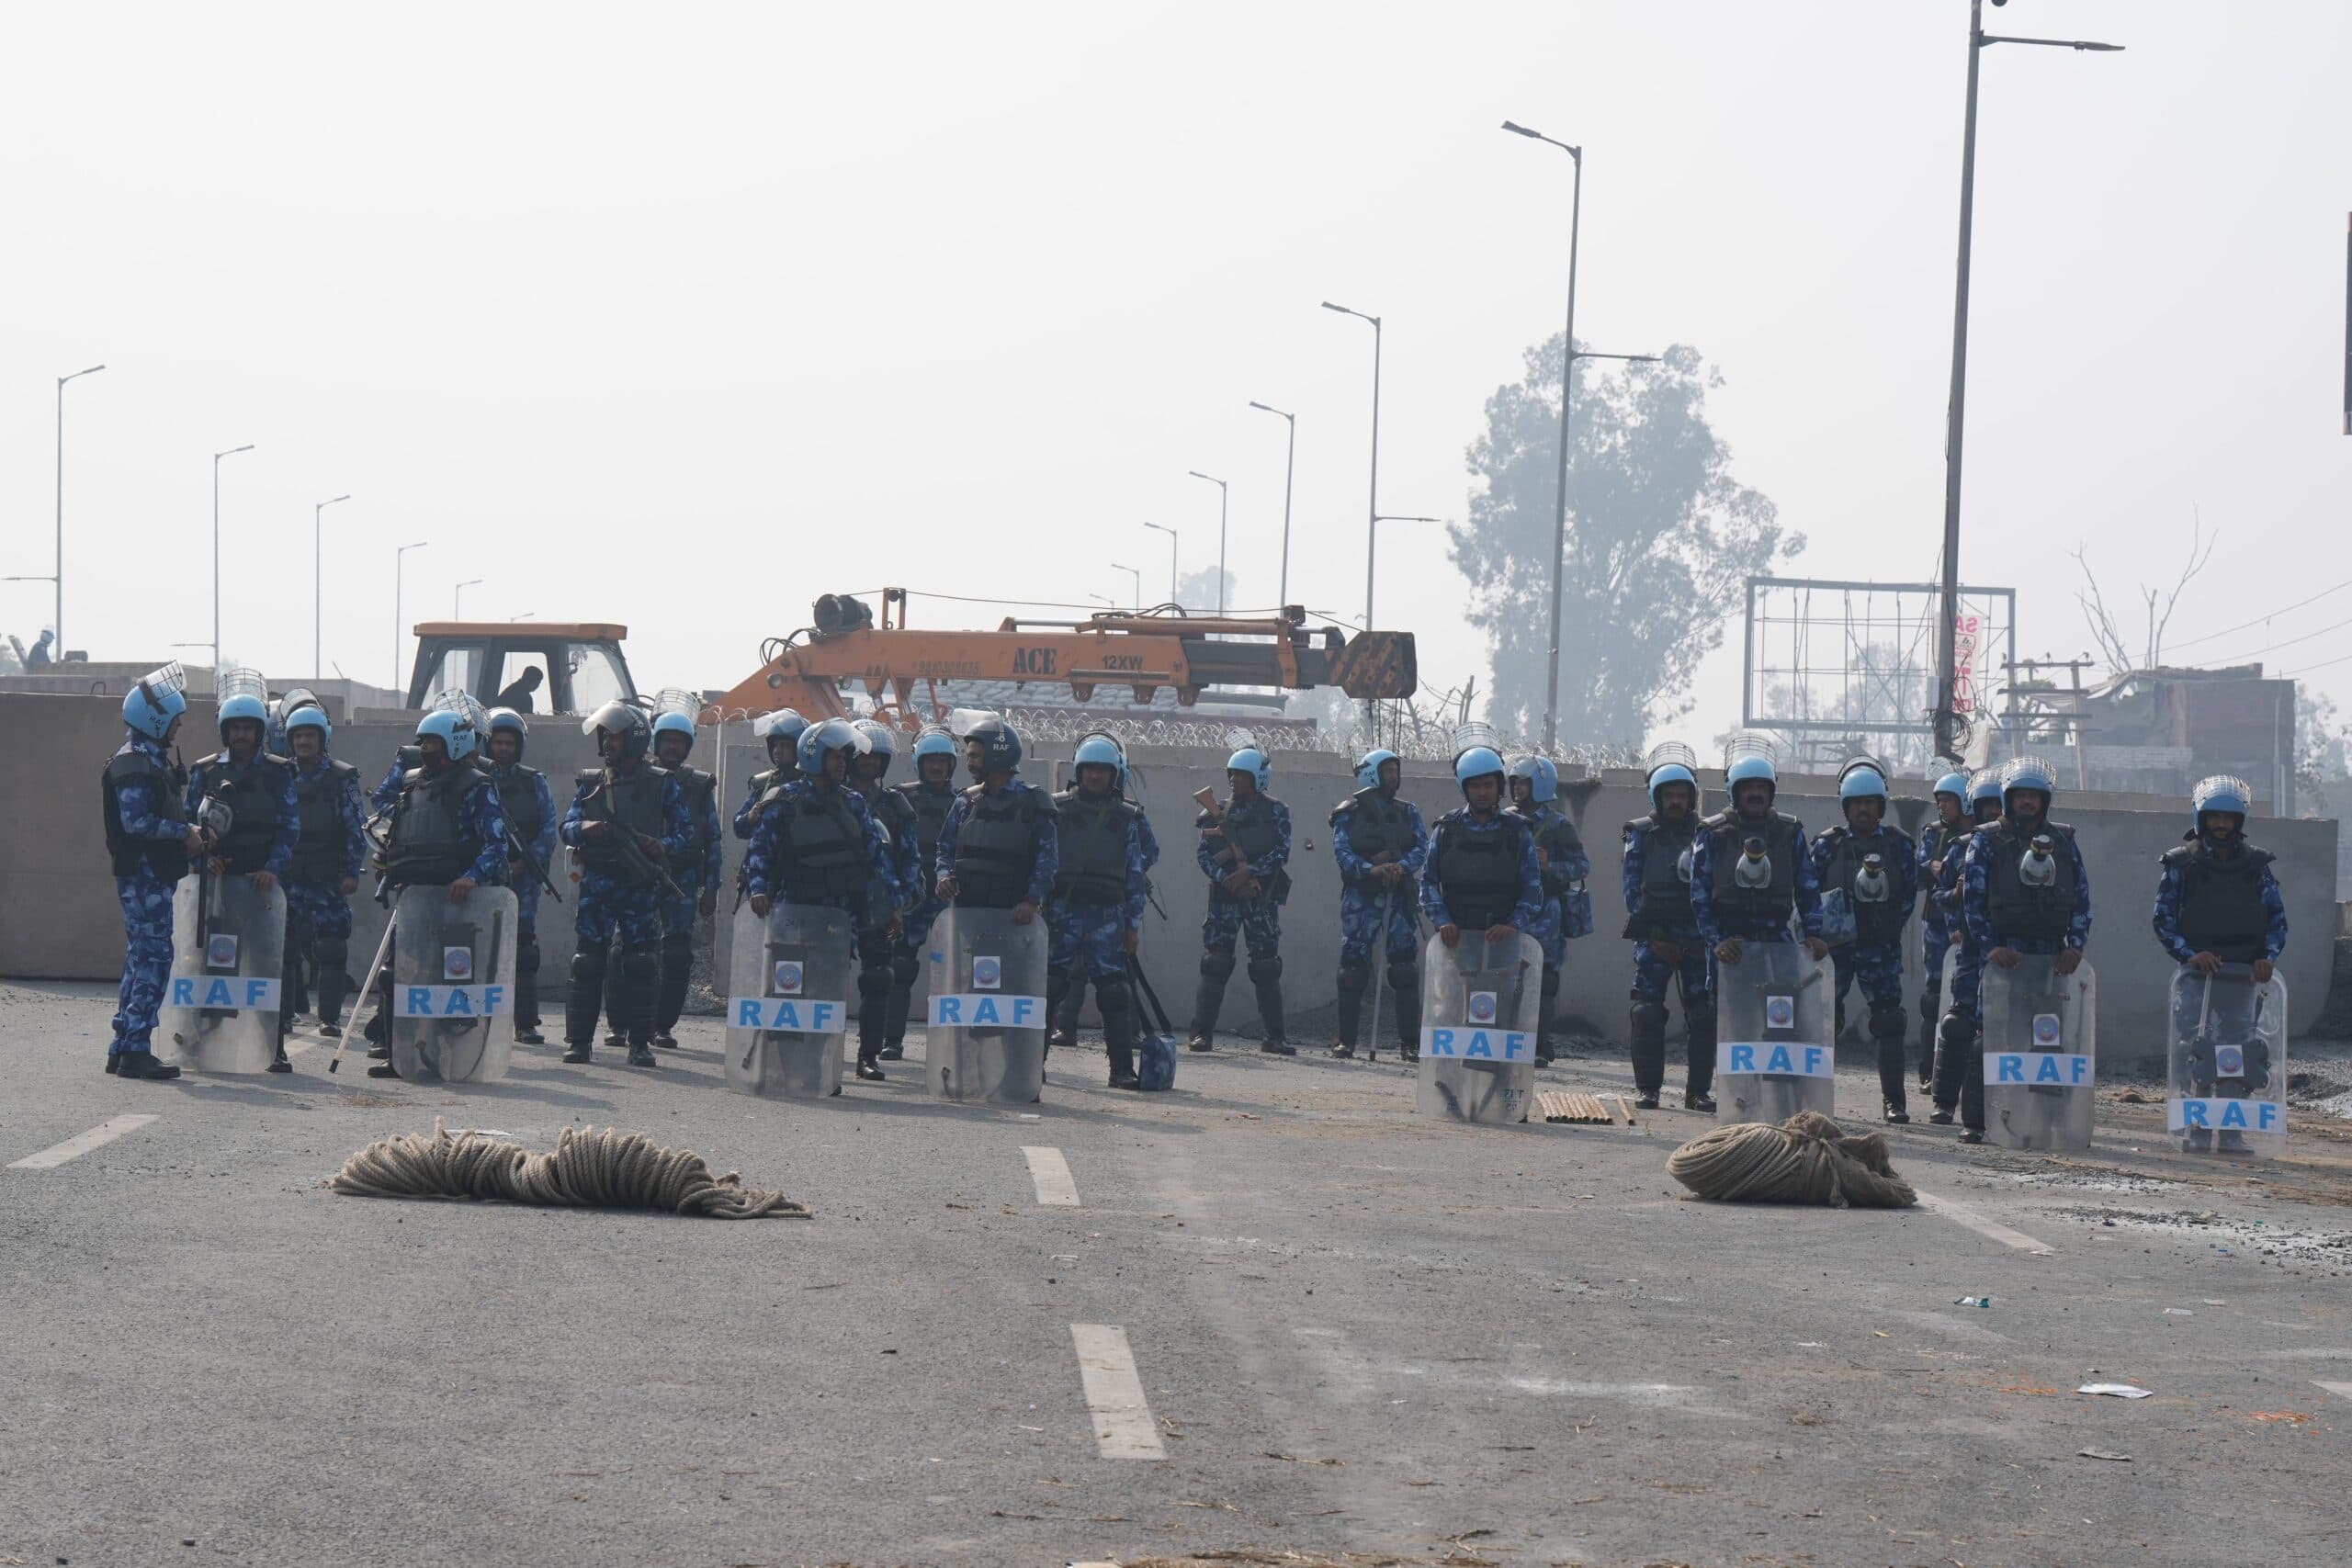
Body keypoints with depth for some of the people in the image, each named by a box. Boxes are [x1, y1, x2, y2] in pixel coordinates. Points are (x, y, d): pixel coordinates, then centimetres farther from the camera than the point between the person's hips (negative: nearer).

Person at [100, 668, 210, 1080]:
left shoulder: (154, 760, 19)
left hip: (153, 874, 11)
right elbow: (135, 821, -23)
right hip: (142, 873, -11)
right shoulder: (133, 764, -14)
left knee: (142, 959, 12)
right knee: (154, 957, -12)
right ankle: (135, 1050, -12)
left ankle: (123, 1050, 16)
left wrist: (193, 834, 8)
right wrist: (185, 832, -16)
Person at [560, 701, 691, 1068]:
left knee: (641, 964, -1)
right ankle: (579, 1040, 4)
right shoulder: (592, 783, 10)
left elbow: (686, 830, 6)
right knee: (587, 963, -1)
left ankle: (640, 1043, 4)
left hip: (641, 886, -2)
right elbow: (565, 828, 9)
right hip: (597, 883, 2)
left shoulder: (662, 784, 5)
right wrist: (585, 829, -14)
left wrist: (664, 846, -15)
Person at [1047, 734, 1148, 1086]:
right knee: (1050, 984, -3)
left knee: (1114, 989, -3)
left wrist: (1134, 924, 6)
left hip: (1107, 914, 1)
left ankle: (1122, 1068, -2)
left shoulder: (1125, 818, 11)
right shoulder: (1057, 810, 6)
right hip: (1063, 909, -1)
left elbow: (1135, 873, 12)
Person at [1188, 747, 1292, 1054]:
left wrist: (1248, 872, -18)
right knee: (1215, 965, -5)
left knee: (1267, 968, 1)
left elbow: (1281, 853, -7)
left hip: (1261, 897, -1)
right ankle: (1203, 1032, -4)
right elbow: (1203, 853, 4)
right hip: (1224, 895, 1)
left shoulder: (1275, 812, 3)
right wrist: (1225, 878, -13)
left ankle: (1274, 1037, 7)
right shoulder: (1219, 813, 9)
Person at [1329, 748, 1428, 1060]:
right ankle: (1346, 1040, 1)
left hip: (1399, 896, 2)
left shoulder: (1407, 812, 14)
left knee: (1405, 968, -5)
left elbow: (1422, 848, 3)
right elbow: (1341, 851, -7)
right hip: (1361, 896, -2)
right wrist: (1370, 869, -24)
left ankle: (1410, 1039, -4)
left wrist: (1401, 866, -18)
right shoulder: (1348, 813, 5)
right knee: (1353, 967, -3)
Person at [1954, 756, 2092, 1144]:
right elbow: (1973, 898, -1)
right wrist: (1989, 947, -13)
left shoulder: (2064, 842, 14)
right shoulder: (1986, 841, 5)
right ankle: (1973, 1121, -4)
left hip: (2052, 955, 3)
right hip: (2004, 953, -3)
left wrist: (2076, 946, -2)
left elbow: (2081, 897, 12)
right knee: (1988, 1035, -7)